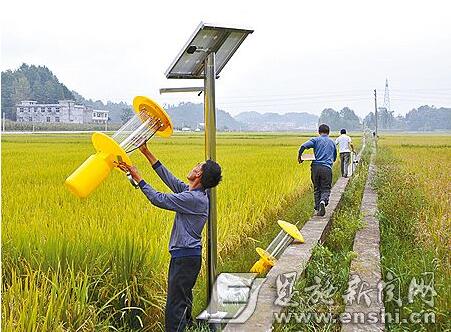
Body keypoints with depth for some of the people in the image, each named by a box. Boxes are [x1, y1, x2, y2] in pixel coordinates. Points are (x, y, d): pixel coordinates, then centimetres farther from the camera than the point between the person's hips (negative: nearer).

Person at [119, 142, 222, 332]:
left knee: (175, 304, -7)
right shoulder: (190, 191, 8)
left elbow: (159, 199, -17)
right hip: (185, 254, 10)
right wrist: (146, 153, 15)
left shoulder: (193, 198, -21)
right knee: (183, 301, 22)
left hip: (186, 257, -10)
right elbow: (169, 179, 14)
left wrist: (137, 177, -9)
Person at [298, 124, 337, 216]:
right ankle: (323, 201, -26)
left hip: (316, 167, -1)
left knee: (317, 189, 13)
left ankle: (317, 208, 12)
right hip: (327, 168, 1)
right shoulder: (332, 142, 17)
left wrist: (299, 156, 2)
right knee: (326, 189, 3)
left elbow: (303, 146, -10)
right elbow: (334, 158, 26)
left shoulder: (316, 140, 6)